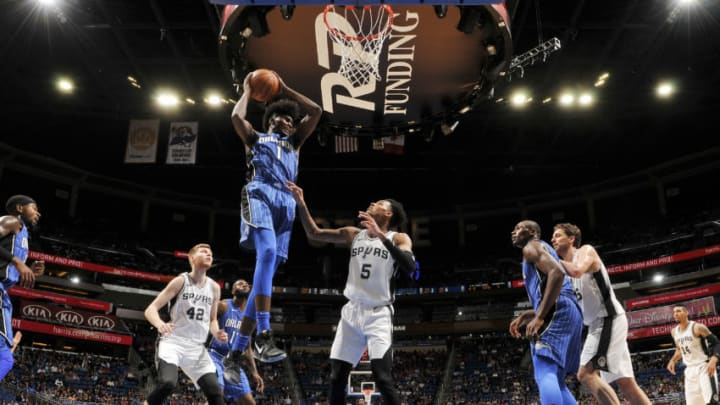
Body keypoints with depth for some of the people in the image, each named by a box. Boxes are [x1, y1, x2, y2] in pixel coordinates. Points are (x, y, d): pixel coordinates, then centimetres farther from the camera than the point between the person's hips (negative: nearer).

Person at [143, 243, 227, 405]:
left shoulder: (214, 288, 8)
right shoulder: (181, 281, -6)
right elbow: (150, 309, -8)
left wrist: (216, 333, -2)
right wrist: (159, 324, -31)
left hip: (197, 347, 5)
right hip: (172, 341, -5)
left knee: (215, 392, -6)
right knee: (167, 383, -30)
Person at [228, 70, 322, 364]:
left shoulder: (294, 142, 36)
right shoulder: (255, 138, 28)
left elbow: (316, 112, 31)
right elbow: (237, 117, 8)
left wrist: (285, 90, 34)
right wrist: (247, 91, 26)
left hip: (286, 202, 5)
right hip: (260, 194, -4)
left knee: (268, 267, -2)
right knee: (267, 253, -30)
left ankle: (237, 351, 1)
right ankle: (263, 336, -38)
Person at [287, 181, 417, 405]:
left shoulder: (399, 238, -3)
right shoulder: (353, 234, 10)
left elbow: (410, 267, -22)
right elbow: (314, 233, 14)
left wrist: (381, 236, -29)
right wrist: (301, 203, 2)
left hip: (378, 314, -4)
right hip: (352, 312, 5)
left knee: (382, 379, -17)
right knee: (337, 378, 3)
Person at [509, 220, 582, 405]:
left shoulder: (532, 247, 3)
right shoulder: (541, 251, 34)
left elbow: (557, 273, -17)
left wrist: (539, 317, -21)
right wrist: (524, 316, 28)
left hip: (557, 312, -10)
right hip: (568, 314, 10)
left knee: (545, 375, -19)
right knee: (555, 381, 13)